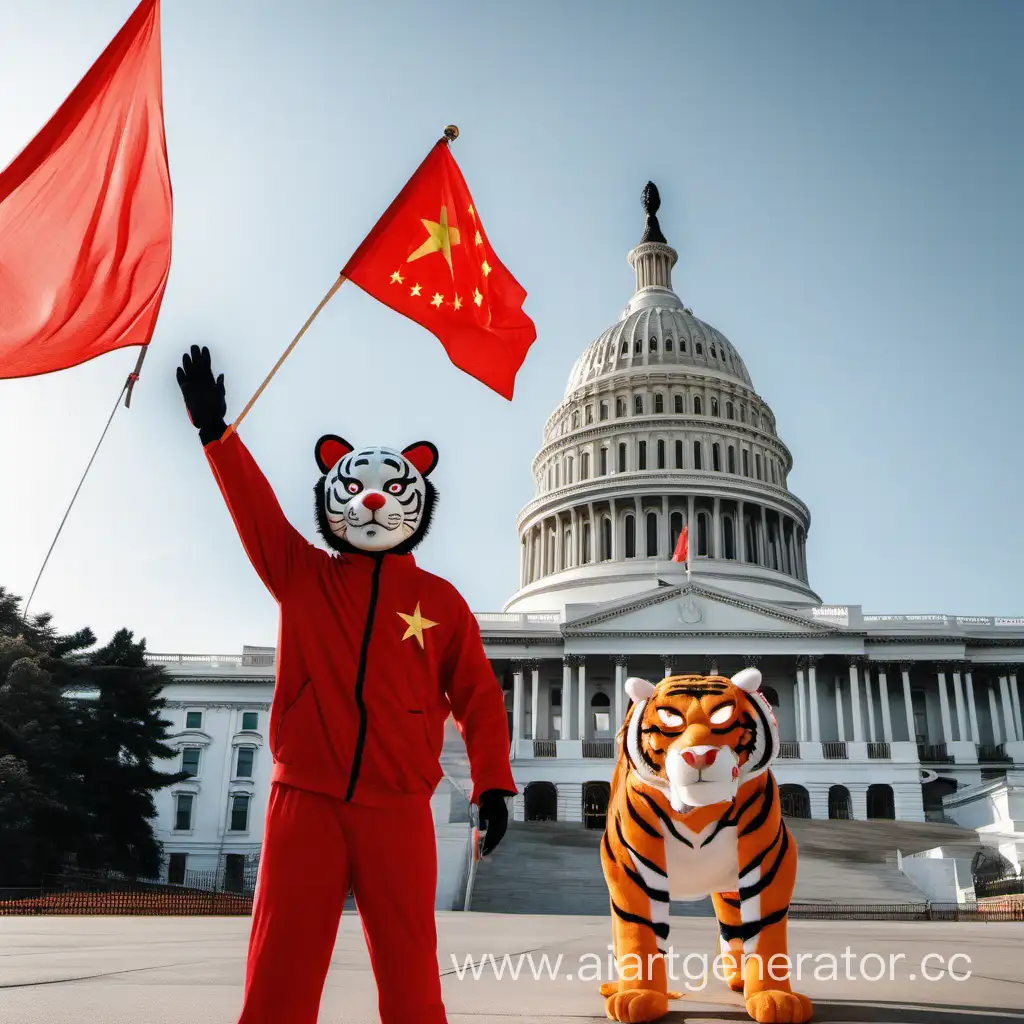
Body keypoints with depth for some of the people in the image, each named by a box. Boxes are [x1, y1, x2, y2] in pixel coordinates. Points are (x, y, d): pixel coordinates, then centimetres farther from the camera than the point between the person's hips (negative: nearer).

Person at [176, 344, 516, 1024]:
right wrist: (217, 433, -8)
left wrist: (493, 782, -2)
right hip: (305, 800, 1)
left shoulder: (441, 601, 6)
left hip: (398, 809, 0)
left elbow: (478, 697, 6)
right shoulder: (303, 577, 9)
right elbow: (255, 508, 1)